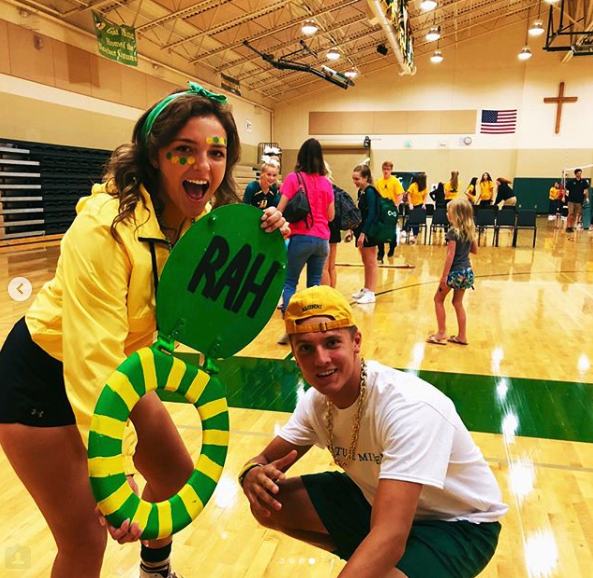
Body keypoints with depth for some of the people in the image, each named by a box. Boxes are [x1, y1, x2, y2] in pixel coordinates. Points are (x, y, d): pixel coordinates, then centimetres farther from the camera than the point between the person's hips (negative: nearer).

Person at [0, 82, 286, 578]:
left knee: (177, 476, 18)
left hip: (124, 370, 7)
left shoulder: (202, 220, -9)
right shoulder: (107, 225, -31)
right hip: (44, 379, -7)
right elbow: (92, 356, -33)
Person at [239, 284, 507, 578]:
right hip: (376, 498, 7)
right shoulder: (316, 400, -11)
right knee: (268, 504, -7)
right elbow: (266, 458, -3)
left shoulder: (409, 406, -34)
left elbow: (390, 537, -41)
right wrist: (253, 472, -28)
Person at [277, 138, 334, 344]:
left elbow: (280, 209, -11)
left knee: (289, 282, 6)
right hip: (322, 239, 4)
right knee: (315, 284, 13)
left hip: (301, 237, -4)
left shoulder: (293, 178, -5)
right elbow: (331, 215, 9)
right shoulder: (326, 182, 6)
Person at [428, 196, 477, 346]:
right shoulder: (470, 230, 5)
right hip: (467, 271, 7)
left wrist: (444, 276, -17)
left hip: (455, 272, -7)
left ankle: (442, 333, 10)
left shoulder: (453, 231, -17)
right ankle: (462, 336, 19)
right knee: (458, 302, 16)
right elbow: (475, 250, 15)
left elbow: (450, 255, -20)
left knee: (438, 299, 10)